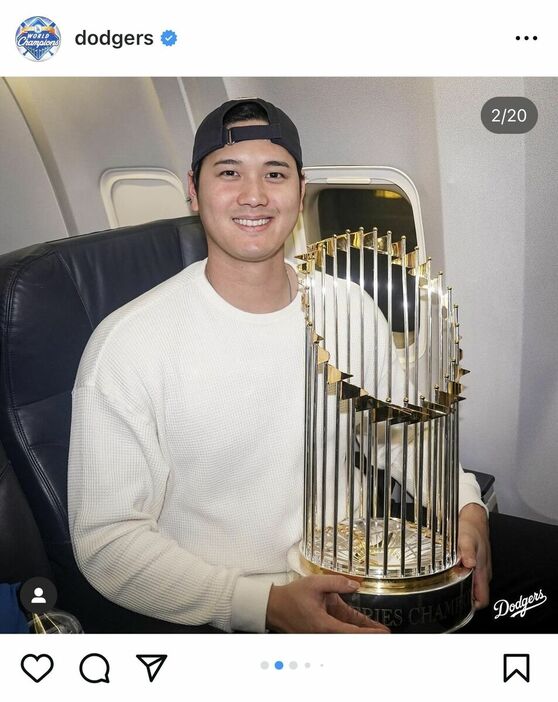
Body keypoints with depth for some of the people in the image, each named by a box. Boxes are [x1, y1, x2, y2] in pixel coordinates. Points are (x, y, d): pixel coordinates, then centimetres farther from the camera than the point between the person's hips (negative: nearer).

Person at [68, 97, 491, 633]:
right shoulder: (127, 343, -15)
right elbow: (106, 538, -14)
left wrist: (465, 505, -4)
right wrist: (268, 605, -23)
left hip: (352, 584, 4)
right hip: (217, 621, -3)